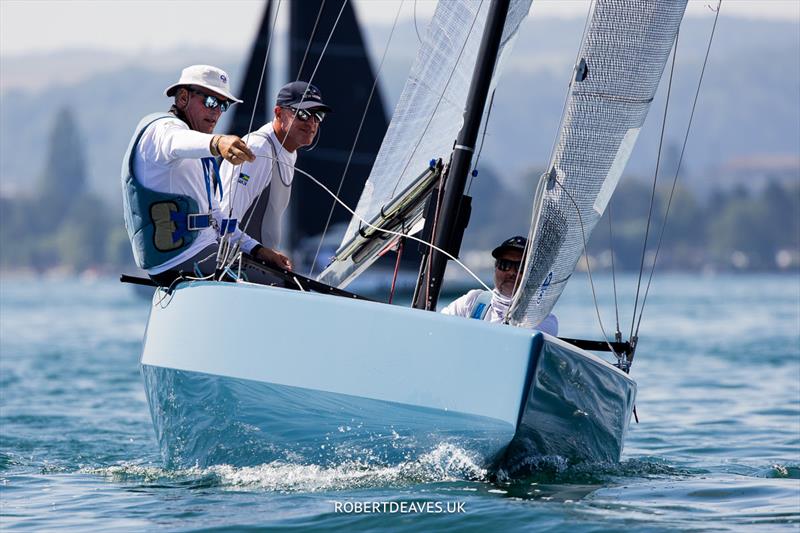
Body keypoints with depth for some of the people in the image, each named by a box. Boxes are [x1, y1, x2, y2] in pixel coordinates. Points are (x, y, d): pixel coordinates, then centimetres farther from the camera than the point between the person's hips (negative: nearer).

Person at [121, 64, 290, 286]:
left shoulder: (200, 159, 28)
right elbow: (176, 142, -31)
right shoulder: (162, 127, -5)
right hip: (183, 263, -10)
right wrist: (217, 143, -53)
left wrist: (256, 249, 13)